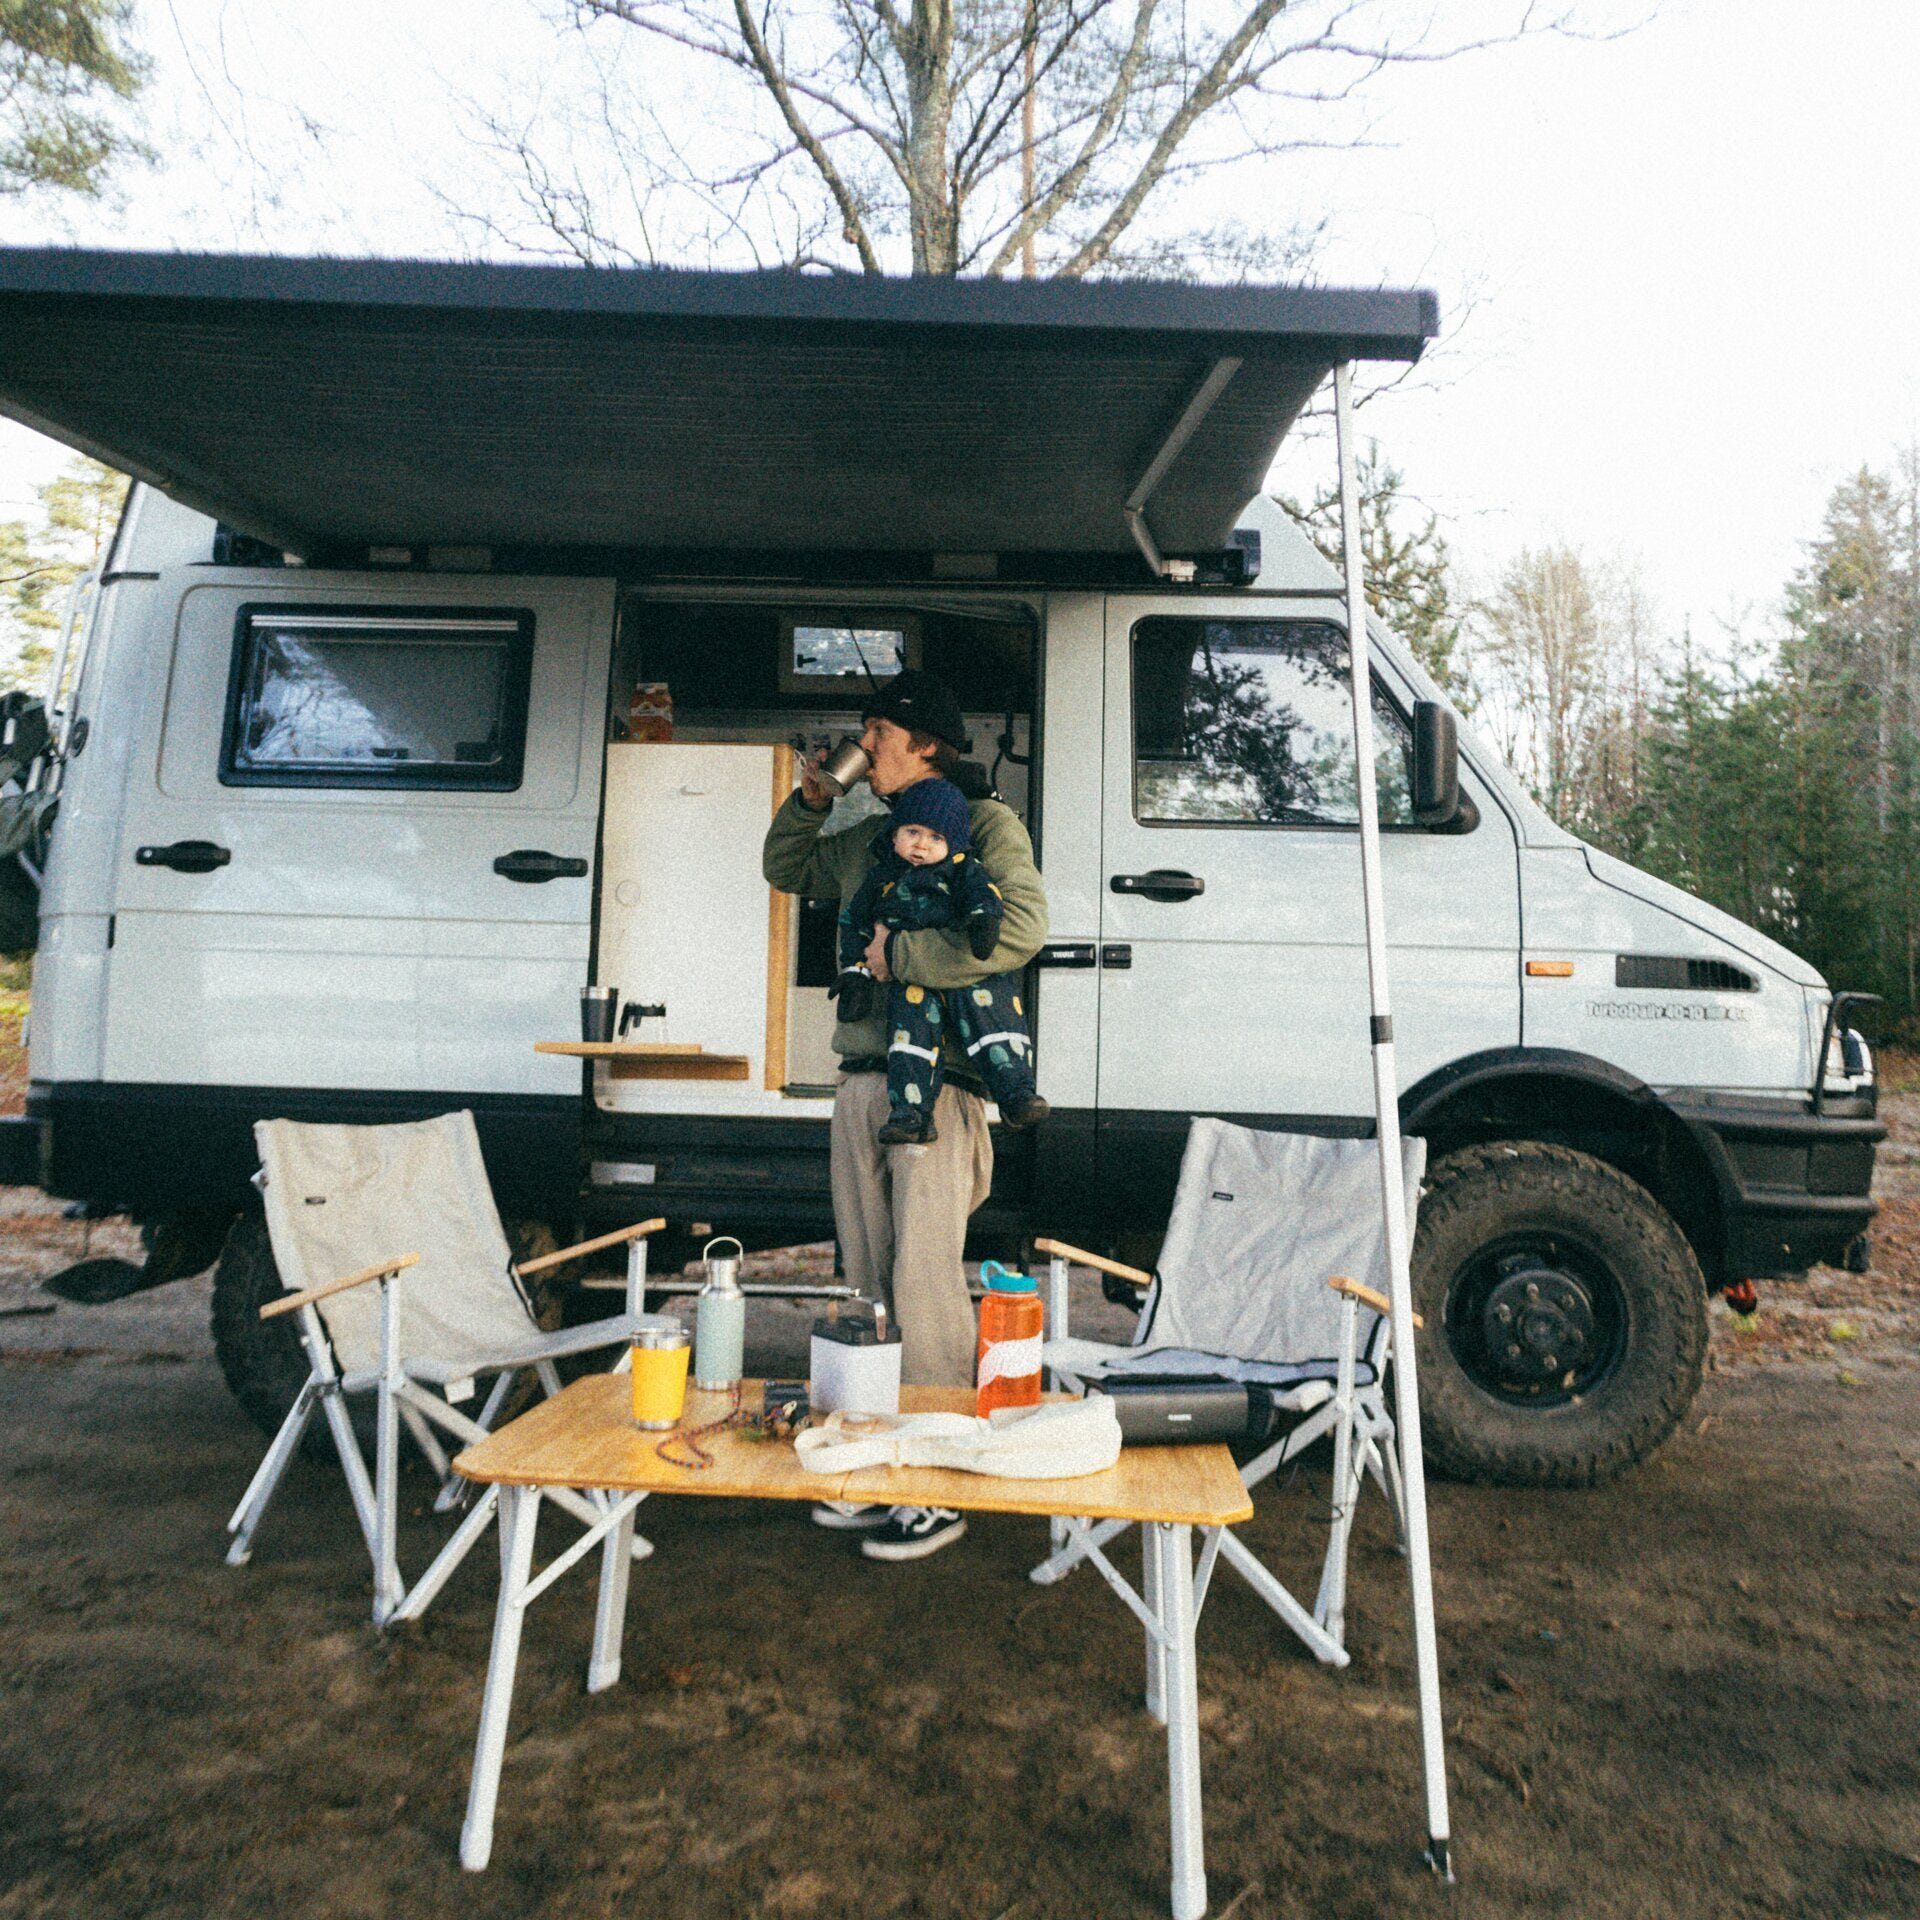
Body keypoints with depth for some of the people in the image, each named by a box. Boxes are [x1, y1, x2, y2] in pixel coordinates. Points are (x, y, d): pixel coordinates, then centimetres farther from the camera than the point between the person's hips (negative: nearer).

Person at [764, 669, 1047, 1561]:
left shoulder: (984, 823, -2)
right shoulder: (866, 839, 19)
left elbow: (1021, 927, -19)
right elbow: (785, 870, 35)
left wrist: (904, 953, -14)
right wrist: (809, 801, 18)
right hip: (860, 1085, 8)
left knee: (925, 1292, -6)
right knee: (870, 1292, 12)